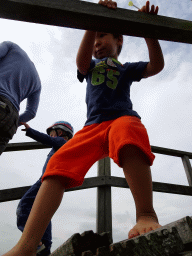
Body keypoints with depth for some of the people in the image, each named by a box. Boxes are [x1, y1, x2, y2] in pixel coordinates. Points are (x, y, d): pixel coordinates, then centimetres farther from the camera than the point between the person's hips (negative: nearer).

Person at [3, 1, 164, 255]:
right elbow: (81, 61, 5)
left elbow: (156, 66, 9)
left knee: (128, 131, -40)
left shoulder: (126, 68, 26)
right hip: (93, 125, 2)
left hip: (122, 118, -1)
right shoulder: (91, 67, 30)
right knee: (58, 164, -22)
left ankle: (146, 214, -38)